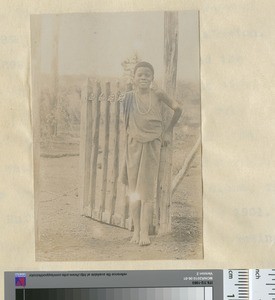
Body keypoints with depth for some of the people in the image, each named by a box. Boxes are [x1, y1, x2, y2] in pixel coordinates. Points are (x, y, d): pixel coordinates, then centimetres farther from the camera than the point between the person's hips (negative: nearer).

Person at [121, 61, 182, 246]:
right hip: (134, 144, 2)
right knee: (133, 188, 1)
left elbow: (178, 109, 8)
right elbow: (125, 123, 11)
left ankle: (145, 233, -8)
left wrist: (168, 131, 9)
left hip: (152, 144, -2)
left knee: (148, 188, -6)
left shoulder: (157, 94, 0)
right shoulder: (129, 97, 5)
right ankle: (136, 230, 6)